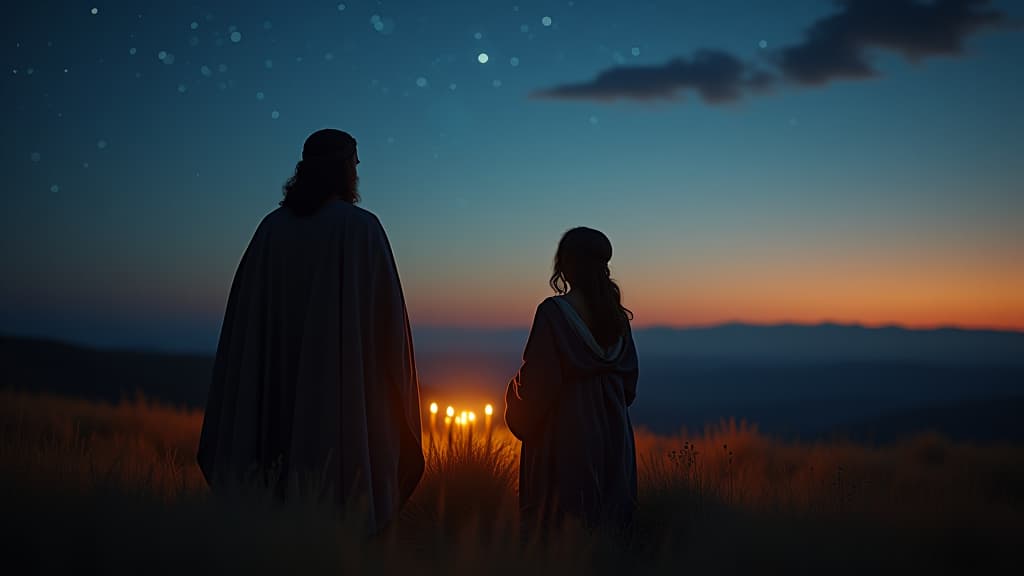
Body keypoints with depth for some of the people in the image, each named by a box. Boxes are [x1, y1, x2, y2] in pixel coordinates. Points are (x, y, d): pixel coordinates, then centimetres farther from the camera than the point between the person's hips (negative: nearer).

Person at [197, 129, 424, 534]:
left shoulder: (273, 227, 5)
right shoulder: (361, 227, -7)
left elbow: (245, 313, 6)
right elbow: (387, 316, -9)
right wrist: (397, 401, 1)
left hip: (280, 387, 4)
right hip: (346, 392, -4)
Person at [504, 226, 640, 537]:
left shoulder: (553, 311, -14)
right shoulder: (616, 313, 4)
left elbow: (538, 376, -15)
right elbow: (629, 372, 10)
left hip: (564, 426, -6)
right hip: (611, 426, 6)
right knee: (607, 508, 14)